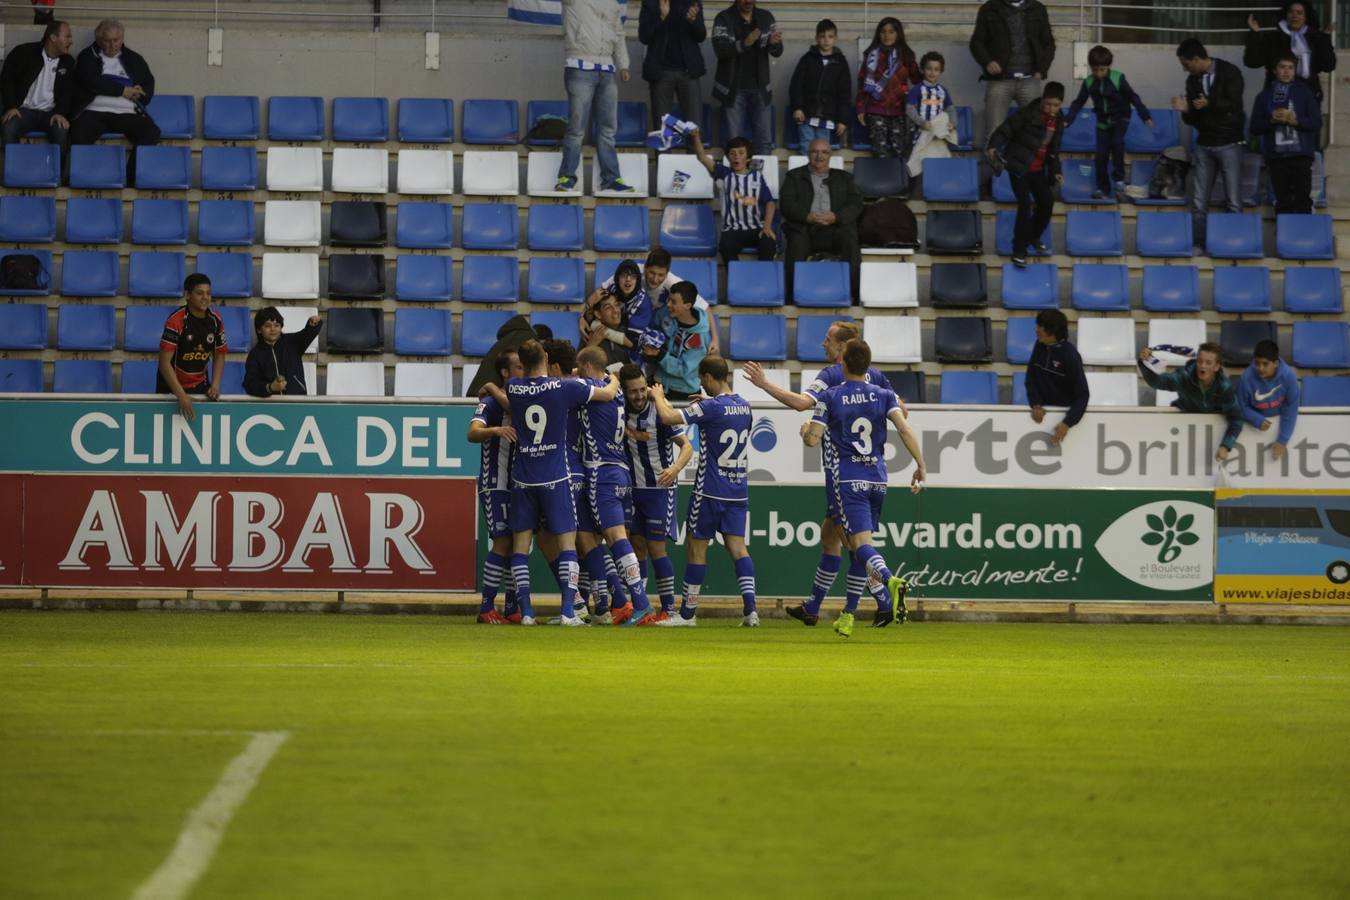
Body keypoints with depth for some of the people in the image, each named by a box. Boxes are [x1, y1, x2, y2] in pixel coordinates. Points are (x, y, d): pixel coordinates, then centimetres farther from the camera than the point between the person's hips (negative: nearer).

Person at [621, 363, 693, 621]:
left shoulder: (658, 413, -16)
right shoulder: (620, 411, -2)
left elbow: (686, 445, -18)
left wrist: (675, 468, -36)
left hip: (659, 488, -5)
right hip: (632, 489, 5)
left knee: (656, 547, -8)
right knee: (637, 546, 7)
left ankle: (668, 608, -2)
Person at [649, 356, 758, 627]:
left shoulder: (710, 407, -16)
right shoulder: (743, 405, 7)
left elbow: (668, 417, -20)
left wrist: (658, 397, -1)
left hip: (710, 490, -6)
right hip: (739, 490, 6)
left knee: (696, 547, 4)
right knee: (737, 546, 3)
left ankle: (687, 613, 10)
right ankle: (750, 609, -10)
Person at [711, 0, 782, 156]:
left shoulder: (766, 17, 4)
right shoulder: (724, 19, -6)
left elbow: (778, 51, 1)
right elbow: (719, 48, -19)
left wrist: (773, 42, -24)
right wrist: (744, 44, -36)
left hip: (760, 88, 3)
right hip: (733, 89, -3)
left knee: (765, 141, 1)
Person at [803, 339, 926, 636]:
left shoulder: (830, 397, -3)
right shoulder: (884, 395, 4)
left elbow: (813, 439, -5)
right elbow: (904, 429, -9)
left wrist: (805, 431, 19)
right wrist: (921, 466, -8)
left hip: (847, 480, -4)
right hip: (877, 479, 4)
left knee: (861, 543, -14)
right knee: (859, 544, 16)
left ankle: (889, 581, -43)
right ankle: (849, 614, 18)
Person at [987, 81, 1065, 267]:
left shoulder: (1058, 120, 4)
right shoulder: (1029, 113, -16)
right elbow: (1006, 129, -18)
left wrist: (1055, 171, 9)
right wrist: (994, 146, -32)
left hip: (1038, 169, 7)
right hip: (1019, 166, -7)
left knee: (1047, 201, 11)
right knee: (1025, 204, -12)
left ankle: (1033, 237, 36)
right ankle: (1019, 250, -6)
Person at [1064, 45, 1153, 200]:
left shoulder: (1118, 79, -14)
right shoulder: (1089, 82, -6)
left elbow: (1133, 98, -9)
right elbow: (1079, 102, 1)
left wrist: (1145, 116, -11)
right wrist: (1067, 120, -10)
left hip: (1120, 118, -3)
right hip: (1103, 121, 3)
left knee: (1117, 142, -27)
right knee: (1101, 155, -2)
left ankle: (1119, 178, -12)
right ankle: (1102, 187, 11)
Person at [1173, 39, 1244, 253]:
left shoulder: (1229, 73, -5)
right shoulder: (1193, 80, 10)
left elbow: (1234, 104, -13)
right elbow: (1192, 119, 12)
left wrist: (1209, 104, -25)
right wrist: (1185, 110, -9)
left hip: (1229, 144, -5)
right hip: (1203, 146, 5)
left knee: (1233, 203, -5)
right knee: (1199, 203, 0)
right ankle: (1197, 243, 4)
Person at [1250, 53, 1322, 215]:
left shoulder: (1304, 93, 9)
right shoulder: (1265, 96, 11)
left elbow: (1316, 123, 4)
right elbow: (1255, 127, 8)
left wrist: (1296, 121, -12)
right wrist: (1272, 120, -10)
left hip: (1301, 154, -1)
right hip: (1276, 155, 1)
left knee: (1303, 199, -6)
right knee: (1283, 201, 1)